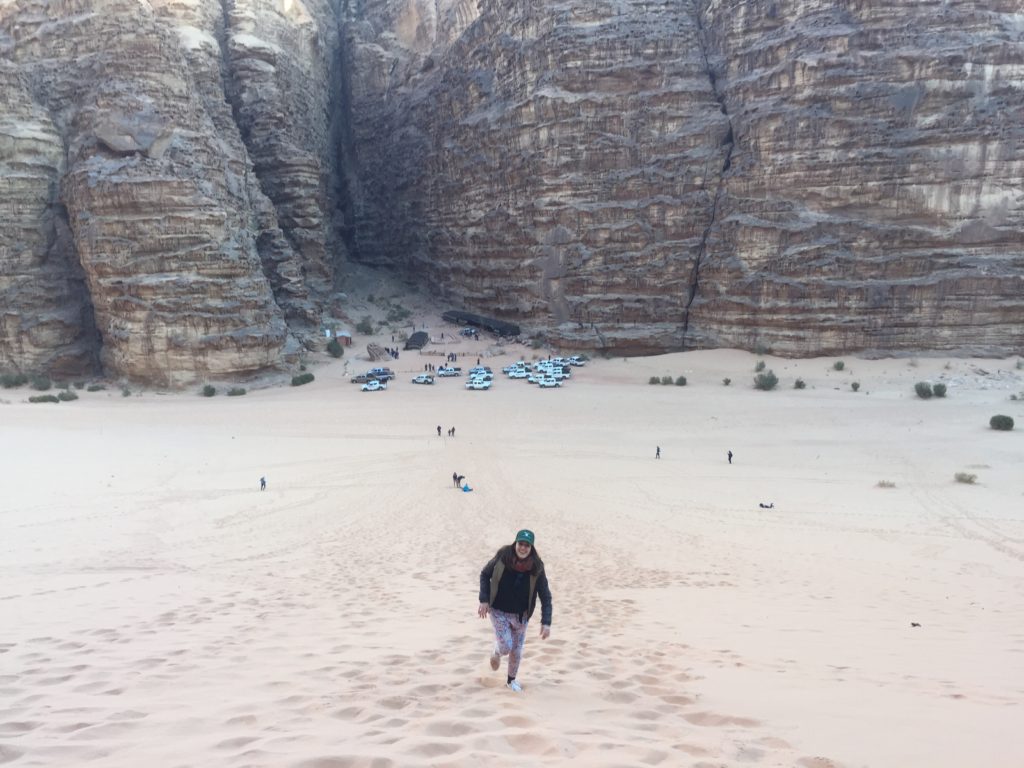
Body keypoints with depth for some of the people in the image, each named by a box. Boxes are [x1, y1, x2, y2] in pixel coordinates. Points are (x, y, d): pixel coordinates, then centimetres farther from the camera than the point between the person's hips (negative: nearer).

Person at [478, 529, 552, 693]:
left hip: (521, 616, 2)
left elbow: (545, 596, -13)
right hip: (499, 612, -2)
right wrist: (484, 599, -12)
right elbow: (485, 575, -3)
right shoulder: (502, 557, -19)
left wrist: (546, 622, -21)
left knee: (516, 651, 11)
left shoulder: (536, 568, -17)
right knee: (506, 647, -9)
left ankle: (511, 680, 38)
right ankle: (496, 652, 29)